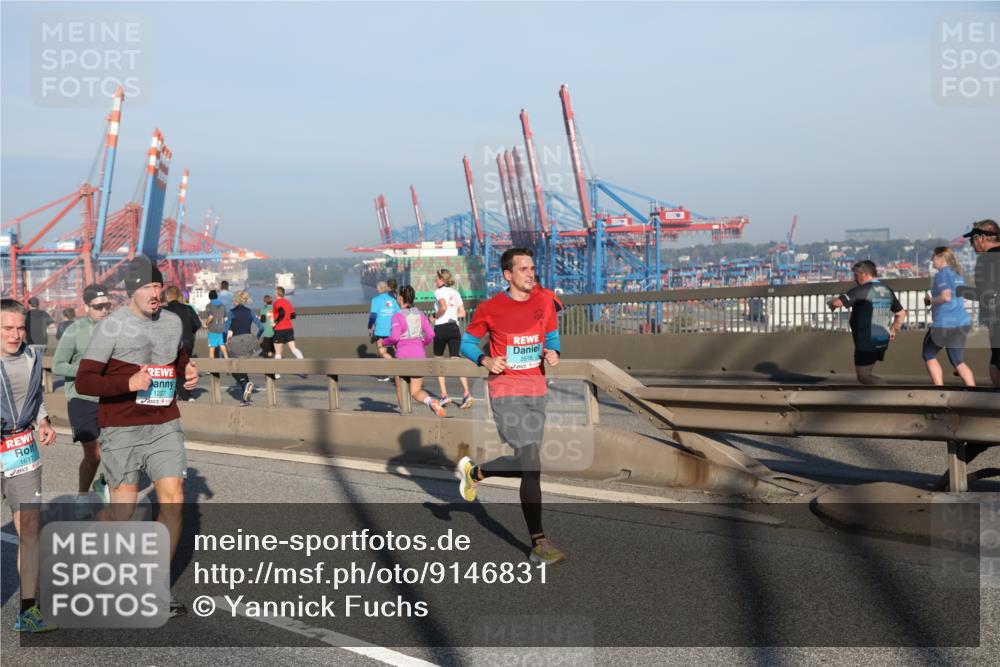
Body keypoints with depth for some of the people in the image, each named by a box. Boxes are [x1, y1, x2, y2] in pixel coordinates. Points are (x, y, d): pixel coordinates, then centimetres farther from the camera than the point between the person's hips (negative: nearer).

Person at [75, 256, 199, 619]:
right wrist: (128, 384, -27)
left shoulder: (173, 321, 7)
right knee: (122, 511, -2)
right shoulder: (112, 327, -10)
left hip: (165, 425, 5)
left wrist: (188, 371, 6)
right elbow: (84, 381, -13)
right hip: (121, 429, -4)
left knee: (173, 501, -4)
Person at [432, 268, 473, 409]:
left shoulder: (439, 292, -3)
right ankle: (466, 392, -19)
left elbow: (443, 307, -21)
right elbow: (462, 313, 13)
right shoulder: (456, 293, 16)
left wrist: (436, 316, -4)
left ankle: (444, 395, 5)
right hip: (454, 327, 5)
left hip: (441, 328, -5)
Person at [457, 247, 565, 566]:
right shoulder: (490, 309, -5)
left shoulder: (544, 302, 6)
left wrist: (553, 352, -5)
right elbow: (467, 343, 4)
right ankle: (538, 543, 0)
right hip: (506, 393, -6)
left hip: (536, 391, 6)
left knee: (525, 465, 12)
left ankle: (474, 471, 39)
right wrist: (486, 361, -16)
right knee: (531, 465, -13)